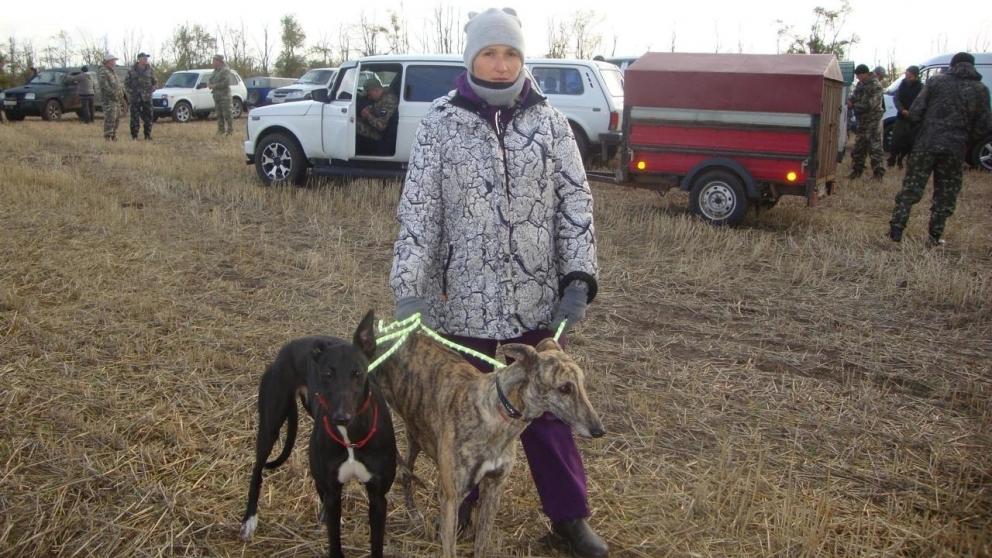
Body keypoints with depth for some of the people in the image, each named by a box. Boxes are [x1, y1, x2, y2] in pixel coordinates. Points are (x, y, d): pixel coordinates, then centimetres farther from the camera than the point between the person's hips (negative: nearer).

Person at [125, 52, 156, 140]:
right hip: (135, 97, -1)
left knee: (148, 116, 2)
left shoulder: (150, 70, 6)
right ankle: (134, 135, 5)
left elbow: (155, 82, 13)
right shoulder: (132, 70, 1)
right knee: (134, 116, 0)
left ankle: (148, 134, 11)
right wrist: (131, 90, -4)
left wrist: (151, 89, -3)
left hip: (147, 97, 2)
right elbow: (126, 82, 8)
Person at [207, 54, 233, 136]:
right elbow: (210, 79, 23)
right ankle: (221, 129, 16)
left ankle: (230, 130, -4)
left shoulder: (225, 70, -10)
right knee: (219, 114, 10)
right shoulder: (215, 71, 17)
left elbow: (226, 82, -21)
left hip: (224, 96, -9)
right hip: (216, 96, 9)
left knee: (227, 113, -8)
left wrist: (215, 86, -17)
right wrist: (209, 84, -1)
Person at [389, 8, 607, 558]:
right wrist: (408, 289, -16)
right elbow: (417, 208, -7)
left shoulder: (548, 120, 1)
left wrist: (579, 276, -9)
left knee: (548, 407, 11)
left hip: (537, 298, 1)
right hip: (465, 300, -1)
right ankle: (460, 509, 35)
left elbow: (575, 201, 1)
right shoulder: (441, 121, -4)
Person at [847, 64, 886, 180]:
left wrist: (854, 105, -15)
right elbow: (854, 96, 17)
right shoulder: (860, 84, 10)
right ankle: (857, 170, 21)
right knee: (858, 146, 12)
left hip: (873, 121, -8)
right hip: (862, 121, 8)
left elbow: (870, 105, -21)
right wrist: (850, 101, -7)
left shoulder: (875, 85, -15)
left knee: (875, 147, -7)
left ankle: (879, 173, -4)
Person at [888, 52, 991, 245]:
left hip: (926, 144, 0)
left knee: (911, 188, 5)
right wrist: (966, 138, 18)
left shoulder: (935, 82, 1)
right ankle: (935, 236, 12)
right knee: (946, 193, 11)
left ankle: (896, 230, 3)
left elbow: (915, 113, -3)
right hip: (955, 149, 0)